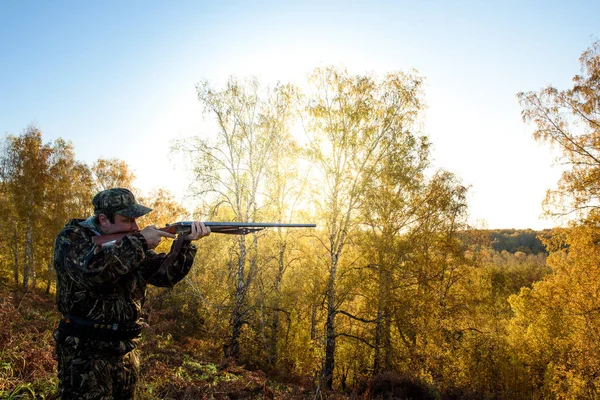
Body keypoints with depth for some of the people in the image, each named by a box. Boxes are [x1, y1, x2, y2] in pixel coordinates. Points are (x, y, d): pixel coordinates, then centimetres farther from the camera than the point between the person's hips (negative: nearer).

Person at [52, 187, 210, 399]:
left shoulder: (131, 244, 6)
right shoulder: (71, 237, -10)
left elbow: (165, 274, -1)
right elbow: (92, 271, -31)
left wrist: (185, 241, -17)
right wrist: (139, 242, -24)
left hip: (127, 351, 6)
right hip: (84, 353, -6)